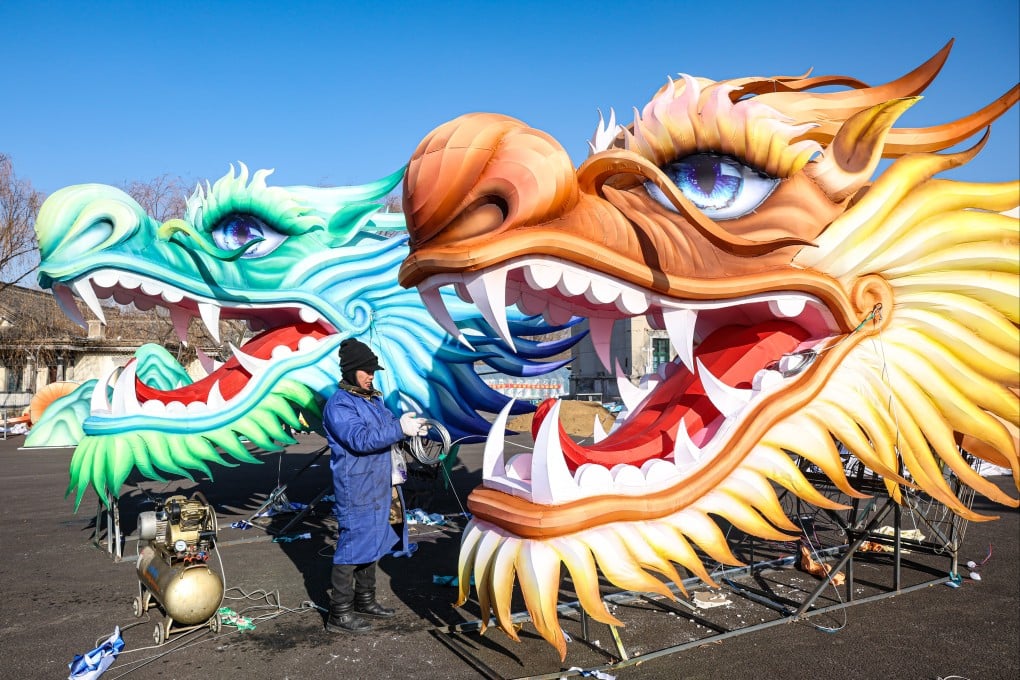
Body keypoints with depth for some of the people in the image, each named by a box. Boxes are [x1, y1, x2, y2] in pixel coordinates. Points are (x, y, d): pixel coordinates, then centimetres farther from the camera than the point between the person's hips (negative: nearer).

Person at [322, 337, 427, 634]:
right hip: (355, 491, -9)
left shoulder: (373, 398, 11)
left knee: (372, 543, 18)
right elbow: (360, 439, -28)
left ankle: (364, 600, 34)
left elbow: (389, 425, 17)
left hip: (377, 487, 9)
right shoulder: (339, 405, -17)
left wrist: (413, 426, -4)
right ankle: (339, 615, 9)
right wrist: (400, 428, -32)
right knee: (352, 546, -2)